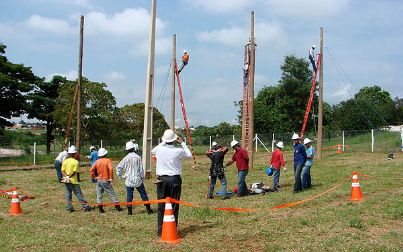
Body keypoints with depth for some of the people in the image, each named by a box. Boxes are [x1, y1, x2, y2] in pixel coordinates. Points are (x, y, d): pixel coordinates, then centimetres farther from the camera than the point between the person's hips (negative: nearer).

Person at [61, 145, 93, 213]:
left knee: (68, 194, 11)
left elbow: (62, 171, -2)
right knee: (79, 194, 0)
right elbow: (74, 172, -17)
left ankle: (69, 208, 13)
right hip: (73, 181, -5)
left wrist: (66, 176, -12)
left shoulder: (65, 161, 5)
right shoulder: (76, 162, -11)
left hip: (66, 181, 5)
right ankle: (85, 206, 3)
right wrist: (69, 177, -12)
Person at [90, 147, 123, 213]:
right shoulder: (108, 160, -9)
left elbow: (91, 170, -4)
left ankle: (100, 209, 9)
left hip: (99, 180, 3)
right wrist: (111, 178, -14)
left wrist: (95, 177, 7)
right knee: (112, 194, 5)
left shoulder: (97, 161, 2)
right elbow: (110, 169, -22)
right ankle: (118, 207, 9)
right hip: (106, 180, -3)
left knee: (99, 195, 10)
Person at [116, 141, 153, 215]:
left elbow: (118, 167, -3)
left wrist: (120, 175, 9)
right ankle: (148, 209, 11)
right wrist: (142, 178, 7)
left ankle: (129, 211, 8)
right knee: (143, 195, 8)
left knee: (129, 196, 9)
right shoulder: (138, 157, -7)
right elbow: (141, 169, -4)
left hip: (129, 181, 1)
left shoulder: (126, 158, -2)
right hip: (138, 180, -1)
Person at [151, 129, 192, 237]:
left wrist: (163, 143, 24)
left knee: (161, 206, 8)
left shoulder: (159, 149, -4)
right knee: (174, 206, 5)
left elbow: (152, 151, 22)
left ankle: (161, 231, 11)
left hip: (162, 180, 2)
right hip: (174, 180, -2)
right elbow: (189, 156, 11)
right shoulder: (178, 151, -10)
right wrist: (182, 143, 16)